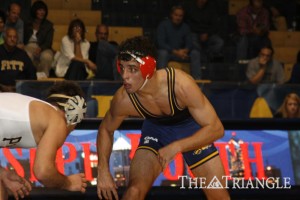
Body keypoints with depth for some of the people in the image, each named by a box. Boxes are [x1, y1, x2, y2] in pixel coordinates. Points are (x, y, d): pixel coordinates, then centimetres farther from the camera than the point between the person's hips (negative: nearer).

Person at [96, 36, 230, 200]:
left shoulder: (181, 85, -37)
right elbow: (106, 129, -6)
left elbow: (216, 128, -31)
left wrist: (177, 147, -41)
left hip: (191, 127, -1)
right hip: (155, 128, 1)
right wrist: (103, 171, -17)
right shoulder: (123, 99, -29)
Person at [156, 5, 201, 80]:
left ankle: (197, 79, -25)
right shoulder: (163, 25, -6)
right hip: (167, 52, -4)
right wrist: (175, 52, -27)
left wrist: (185, 50, -25)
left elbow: (189, 43, 1)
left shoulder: (185, 27, 7)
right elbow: (161, 43, -15)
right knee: (163, 53, -37)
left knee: (195, 53, -20)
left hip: (181, 52, 4)